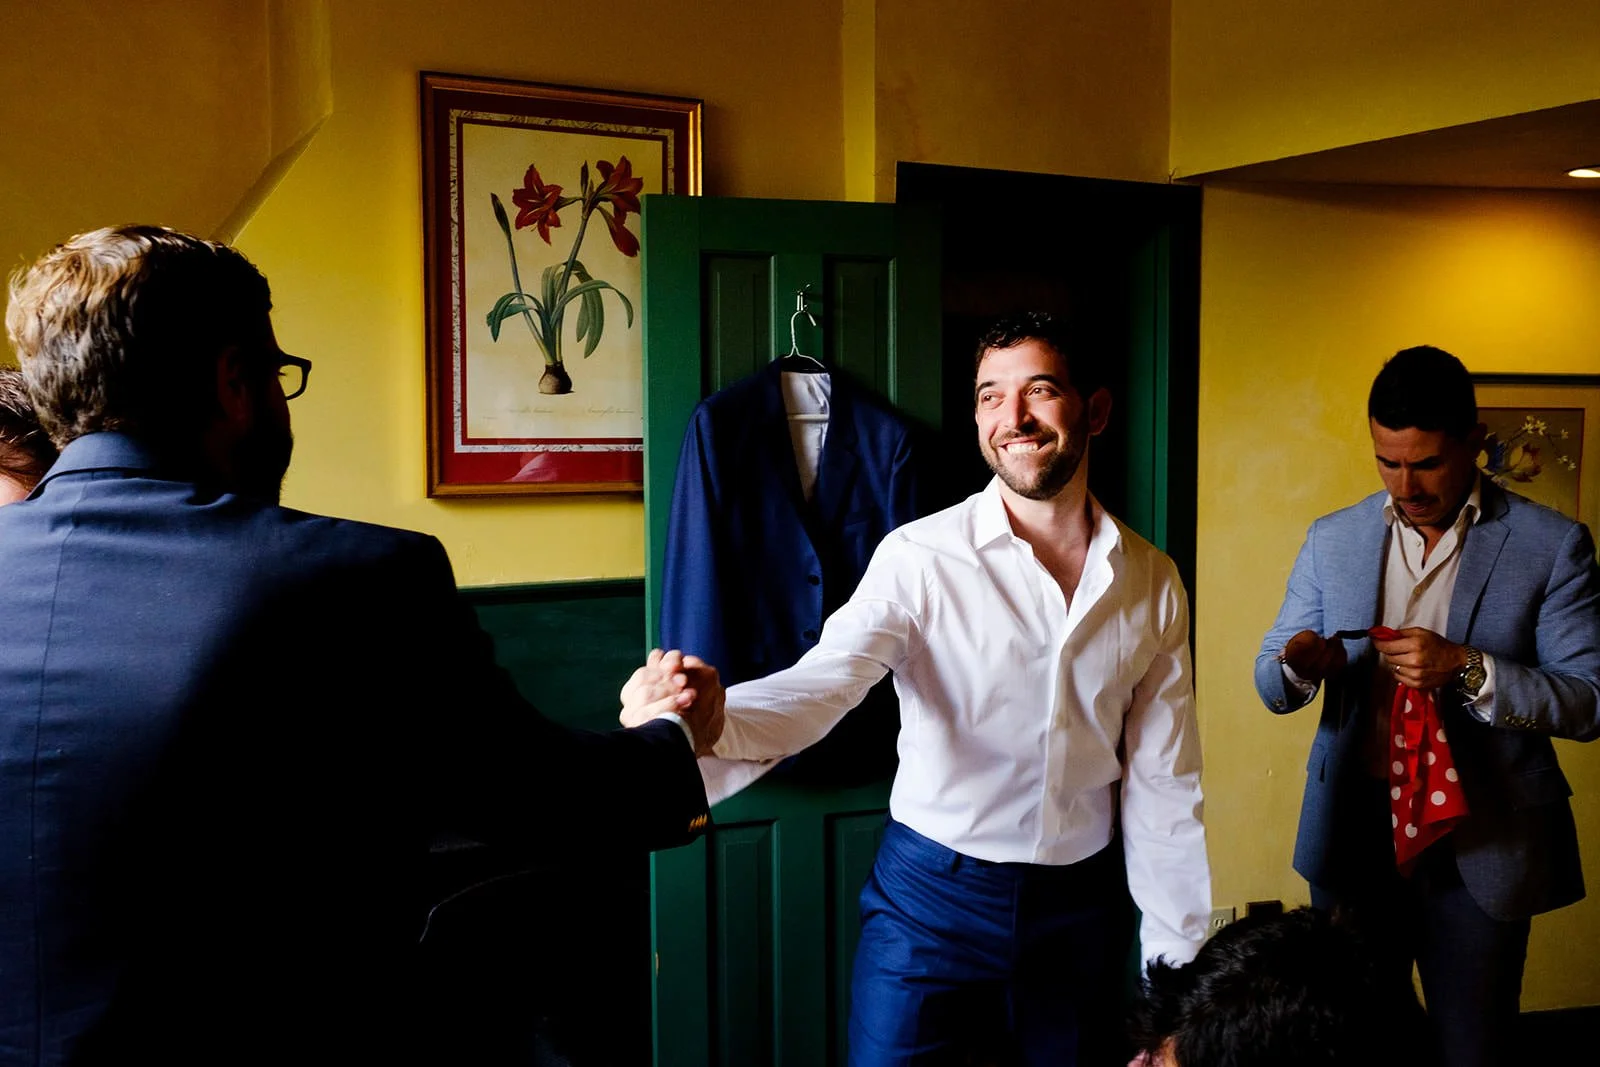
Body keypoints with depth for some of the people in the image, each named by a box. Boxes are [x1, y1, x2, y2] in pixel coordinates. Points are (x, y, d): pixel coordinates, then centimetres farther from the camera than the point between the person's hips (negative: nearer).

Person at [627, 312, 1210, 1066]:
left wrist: (1177, 961, 4)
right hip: (932, 893, -3)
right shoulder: (921, 557, -13)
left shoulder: (1153, 584, -1)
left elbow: (1161, 780, 3)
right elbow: (825, 680, -27)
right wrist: (708, 721, -49)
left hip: (1080, 905, 3)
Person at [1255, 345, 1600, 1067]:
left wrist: (1466, 669, -23)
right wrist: (1296, 666, -17)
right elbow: (1272, 686, 7)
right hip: (1352, 833, 3)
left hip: (1479, 843, -2)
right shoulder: (1332, 540, 5)